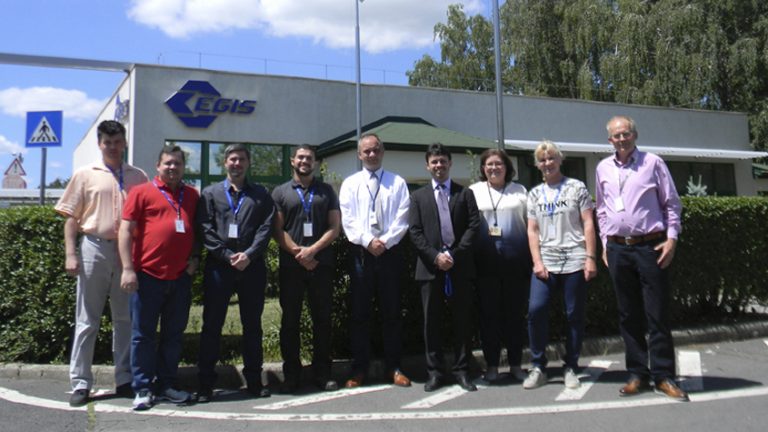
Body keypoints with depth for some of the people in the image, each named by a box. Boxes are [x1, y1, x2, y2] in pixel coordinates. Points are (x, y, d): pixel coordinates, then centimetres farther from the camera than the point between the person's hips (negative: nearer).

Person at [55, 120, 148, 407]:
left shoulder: (138, 177, 9)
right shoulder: (85, 175, 5)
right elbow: (71, 218, 4)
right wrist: (70, 254, -5)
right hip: (94, 248, -1)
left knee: (125, 319, 8)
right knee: (87, 320, 4)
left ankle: (125, 380, 17)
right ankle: (80, 383, 11)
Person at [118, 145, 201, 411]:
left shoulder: (193, 196, 12)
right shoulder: (142, 192, 1)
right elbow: (125, 231, -3)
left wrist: (195, 257, 5)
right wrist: (128, 269, -10)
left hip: (181, 276, 4)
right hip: (148, 275, -4)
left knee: (174, 334, 11)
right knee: (143, 334, 4)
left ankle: (166, 385, 23)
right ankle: (143, 389, 14)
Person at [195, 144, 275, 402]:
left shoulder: (261, 195, 13)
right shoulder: (210, 193, 12)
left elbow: (266, 228, 2)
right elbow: (205, 229, 1)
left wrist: (248, 255, -11)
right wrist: (228, 256, -10)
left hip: (252, 266, 1)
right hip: (219, 266, -1)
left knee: (252, 325, 7)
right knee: (212, 325, 1)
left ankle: (254, 381, 16)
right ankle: (205, 383, 8)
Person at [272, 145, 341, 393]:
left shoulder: (326, 191, 12)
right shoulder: (280, 192, 10)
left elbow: (335, 227, 4)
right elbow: (277, 230, 2)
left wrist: (312, 250, -9)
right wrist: (299, 253, -10)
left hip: (321, 263, 1)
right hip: (291, 264, 0)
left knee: (322, 319, 4)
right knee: (290, 320, 4)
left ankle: (322, 373, 12)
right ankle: (291, 374, 13)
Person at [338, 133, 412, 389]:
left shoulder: (397, 183, 8)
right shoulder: (350, 184, 9)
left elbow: (402, 219, -1)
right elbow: (348, 220, -1)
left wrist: (385, 241, -13)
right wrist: (368, 241, -13)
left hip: (390, 252, 0)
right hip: (360, 253, 0)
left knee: (392, 312, 5)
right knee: (359, 313, 4)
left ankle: (394, 368, 13)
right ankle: (359, 369, 12)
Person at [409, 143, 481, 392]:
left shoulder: (465, 193, 11)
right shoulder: (419, 196, 12)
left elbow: (474, 226, 1)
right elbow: (414, 232, 3)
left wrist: (454, 255, -11)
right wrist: (435, 256, -10)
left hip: (460, 265, 0)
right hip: (430, 266, 0)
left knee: (463, 320, 3)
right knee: (432, 321, 3)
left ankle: (461, 371, 12)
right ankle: (434, 372, 11)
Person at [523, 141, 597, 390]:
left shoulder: (576, 188, 5)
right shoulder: (534, 194, 13)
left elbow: (588, 224, 1)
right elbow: (532, 231, 9)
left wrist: (590, 258, -8)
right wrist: (537, 262, -2)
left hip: (574, 262, -2)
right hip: (545, 263, 2)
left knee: (574, 315, 1)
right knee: (536, 310, -12)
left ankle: (571, 368, 15)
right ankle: (538, 367, 1)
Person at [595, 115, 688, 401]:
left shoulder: (652, 162, 1)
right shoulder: (603, 168, 11)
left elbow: (672, 203, 3)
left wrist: (672, 238, -6)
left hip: (650, 246, -3)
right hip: (618, 249, 4)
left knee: (657, 313, -2)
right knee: (628, 314, 8)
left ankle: (663, 376, 7)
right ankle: (638, 374, 17)